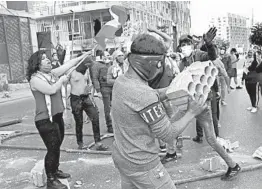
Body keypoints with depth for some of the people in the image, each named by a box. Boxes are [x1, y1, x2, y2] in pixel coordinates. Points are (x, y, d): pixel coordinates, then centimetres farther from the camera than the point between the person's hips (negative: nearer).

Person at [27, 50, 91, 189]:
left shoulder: (52, 73, 8)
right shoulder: (35, 79, -15)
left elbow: (68, 65, 8)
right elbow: (51, 90, -27)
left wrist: (83, 56, 5)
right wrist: (62, 80, -11)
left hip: (57, 116, 8)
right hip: (45, 120, -8)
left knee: (57, 146, 20)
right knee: (53, 149, -3)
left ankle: (55, 171, 39)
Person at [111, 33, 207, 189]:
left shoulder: (121, 81, -4)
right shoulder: (144, 95, -30)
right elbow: (168, 135, -21)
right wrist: (192, 113, -9)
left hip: (121, 156, 8)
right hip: (141, 165, -8)